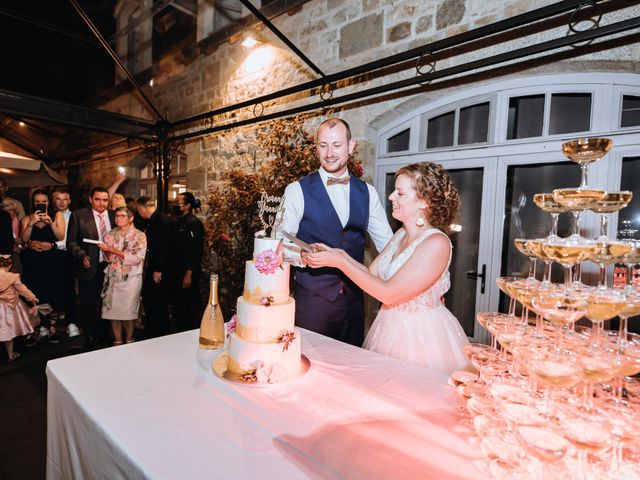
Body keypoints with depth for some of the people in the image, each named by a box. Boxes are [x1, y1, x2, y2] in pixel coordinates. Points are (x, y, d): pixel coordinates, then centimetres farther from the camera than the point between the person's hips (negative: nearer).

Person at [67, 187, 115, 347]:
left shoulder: (114, 216, 3)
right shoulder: (78, 215, -5)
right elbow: (71, 241, -4)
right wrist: (82, 256, -18)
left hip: (110, 266, 2)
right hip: (89, 267, -2)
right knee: (87, 303, 10)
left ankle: (104, 331, 32)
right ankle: (90, 334, 29)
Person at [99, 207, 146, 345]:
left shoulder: (139, 236, -3)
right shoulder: (110, 235, 9)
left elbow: (137, 258, -13)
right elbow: (108, 258, 9)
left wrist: (114, 250, -17)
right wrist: (106, 250, -13)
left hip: (131, 278, -3)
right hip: (113, 278, 4)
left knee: (129, 311, -2)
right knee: (113, 310, 3)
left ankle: (129, 341, 14)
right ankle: (117, 342, 16)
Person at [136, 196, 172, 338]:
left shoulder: (163, 220, -16)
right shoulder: (151, 221, 13)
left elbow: (164, 246, -21)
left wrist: (158, 270, -19)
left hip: (160, 270, -9)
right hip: (151, 268, 9)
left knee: (159, 304, 0)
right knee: (147, 300, 16)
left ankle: (161, 335, 15)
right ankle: (150, 333, 30)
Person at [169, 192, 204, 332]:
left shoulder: (194, 223, -13)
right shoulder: (178, 222, 13)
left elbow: (196, 251, -19)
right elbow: (175, 248, 16)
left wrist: (189, 274, -21)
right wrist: (172, 271, 13)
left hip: (187, 274, -9)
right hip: (176, 273, 9)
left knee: (187, 308, -1)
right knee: (178, 306, 16)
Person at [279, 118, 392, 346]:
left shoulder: (367, 192, 6)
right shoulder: (297, 190, -5)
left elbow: (387, 242, 9)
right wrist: (302, 255, -28)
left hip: (354, 298, 4)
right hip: (312, 297, -3)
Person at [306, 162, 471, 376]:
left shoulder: (436, 243, -23)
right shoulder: (401, 234, 3)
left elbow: (389, 293, -26)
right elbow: (372, 273, 3)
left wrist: (340, 262, -22)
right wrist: (339, 254, -10)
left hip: (421, 336, -7)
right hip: (390, 328, 8)